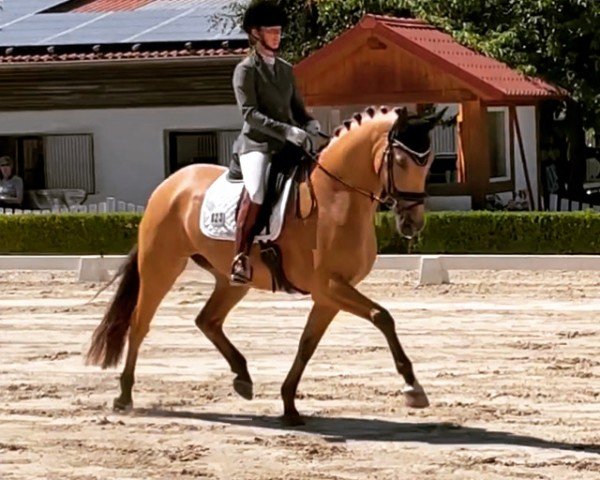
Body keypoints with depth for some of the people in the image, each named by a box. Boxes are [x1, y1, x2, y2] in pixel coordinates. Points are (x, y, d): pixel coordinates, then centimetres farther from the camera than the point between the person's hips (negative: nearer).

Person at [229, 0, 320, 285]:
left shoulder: (286, 70, 17)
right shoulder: (246, 70, -2)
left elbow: (297, 108, 22)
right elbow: (250, 113, -12)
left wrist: (310, 124, -2)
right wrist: (286, 131, -22)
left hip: (289, 145, 7)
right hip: (257, 144, -7)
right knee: (256, 192, -32)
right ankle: (241, 258, -29)